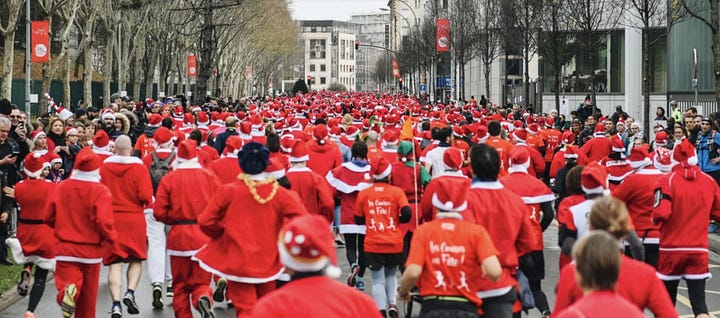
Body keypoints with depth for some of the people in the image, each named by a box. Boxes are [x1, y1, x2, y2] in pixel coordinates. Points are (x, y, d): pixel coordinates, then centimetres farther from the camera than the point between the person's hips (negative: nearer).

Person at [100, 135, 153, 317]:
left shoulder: (103, 168, -4)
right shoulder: (139, 168, -8)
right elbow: (146, 196, -14)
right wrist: (147, 203, 8)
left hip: (111, 219, 1)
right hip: (135, 219, -1)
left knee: (114, 263, 3)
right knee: (136, 260, 17)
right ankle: (130, 292, -4)